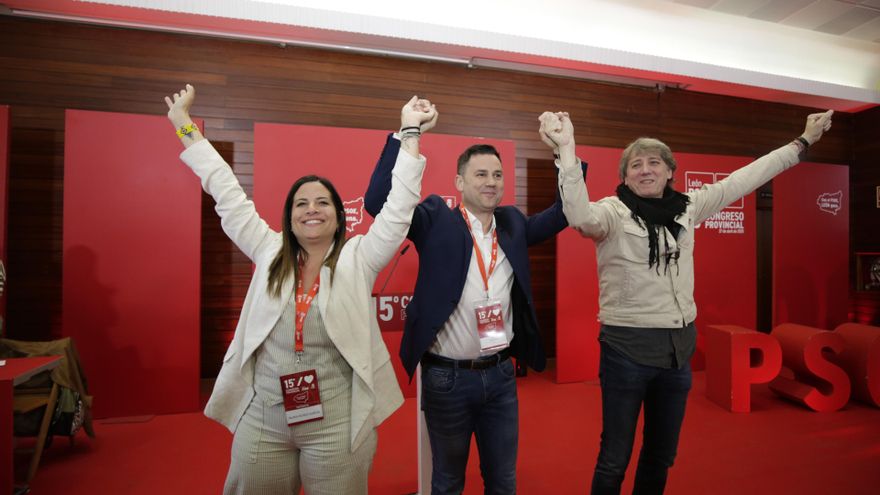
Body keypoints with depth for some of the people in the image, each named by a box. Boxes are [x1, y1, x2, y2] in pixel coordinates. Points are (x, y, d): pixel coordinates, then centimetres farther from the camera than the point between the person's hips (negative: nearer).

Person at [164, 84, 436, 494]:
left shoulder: (357, 259, -6)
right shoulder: (269, 253, 2)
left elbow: (398, 209, -11)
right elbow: (228, 195, 5)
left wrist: (410, 133, -14)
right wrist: (184, 125, 9)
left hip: (335, 423, -2)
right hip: (261, 422, 3)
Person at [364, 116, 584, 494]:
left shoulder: (513, 223, 5)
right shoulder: (437, 220, -9)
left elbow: (564, 212, 7)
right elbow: (379, 201, -20)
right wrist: (406, 134, -24)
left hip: (501, 374, 4)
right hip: (447, 377, -3)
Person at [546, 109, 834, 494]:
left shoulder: (688, 207, 6)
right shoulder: (614, 211, -11)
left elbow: (743, 179, 17)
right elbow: (581, 216, -33)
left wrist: (802, 142, 21)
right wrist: (567, 149, -42)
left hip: (679, 345, 6)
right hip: (627, 346, -5)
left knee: (662, 455, 22)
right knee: (615, 461, 6)